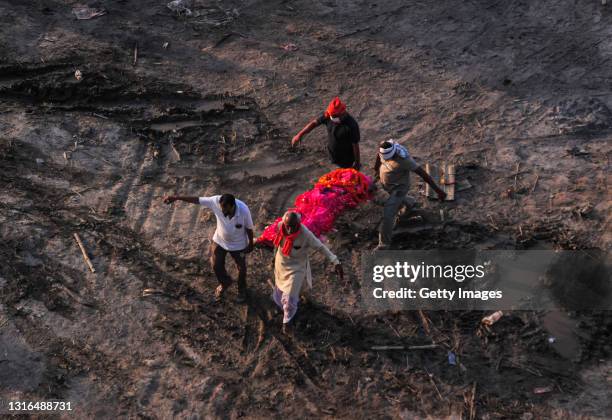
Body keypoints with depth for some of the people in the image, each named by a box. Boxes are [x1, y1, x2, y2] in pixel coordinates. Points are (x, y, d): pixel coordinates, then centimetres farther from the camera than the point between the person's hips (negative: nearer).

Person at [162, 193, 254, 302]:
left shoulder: (244, 210, -36)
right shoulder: (216, 201, -32)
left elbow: (249, 228, -18)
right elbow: (197, 200, -22)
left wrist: (250, 244, -5)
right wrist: (176, 198, -23)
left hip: (238, 244, -2)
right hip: (219, 240, 2)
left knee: (241, 268, 20)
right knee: (216, 265, 18)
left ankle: (242, 288, 52)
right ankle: (224, 283, 52)